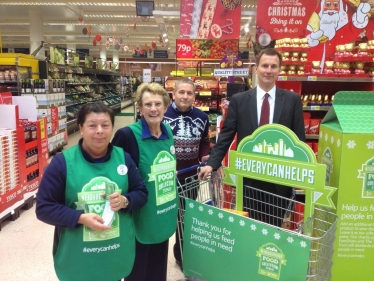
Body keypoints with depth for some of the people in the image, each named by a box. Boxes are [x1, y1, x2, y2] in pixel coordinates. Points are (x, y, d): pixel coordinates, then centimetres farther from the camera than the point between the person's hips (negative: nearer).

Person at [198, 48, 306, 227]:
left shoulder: (293, 100, 1)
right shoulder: (239, 100, 0)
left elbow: (299, 138, 2)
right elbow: (226, 136, 0)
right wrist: (211, 164, -9)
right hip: (248, 177, 0)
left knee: (274, 226, 14)